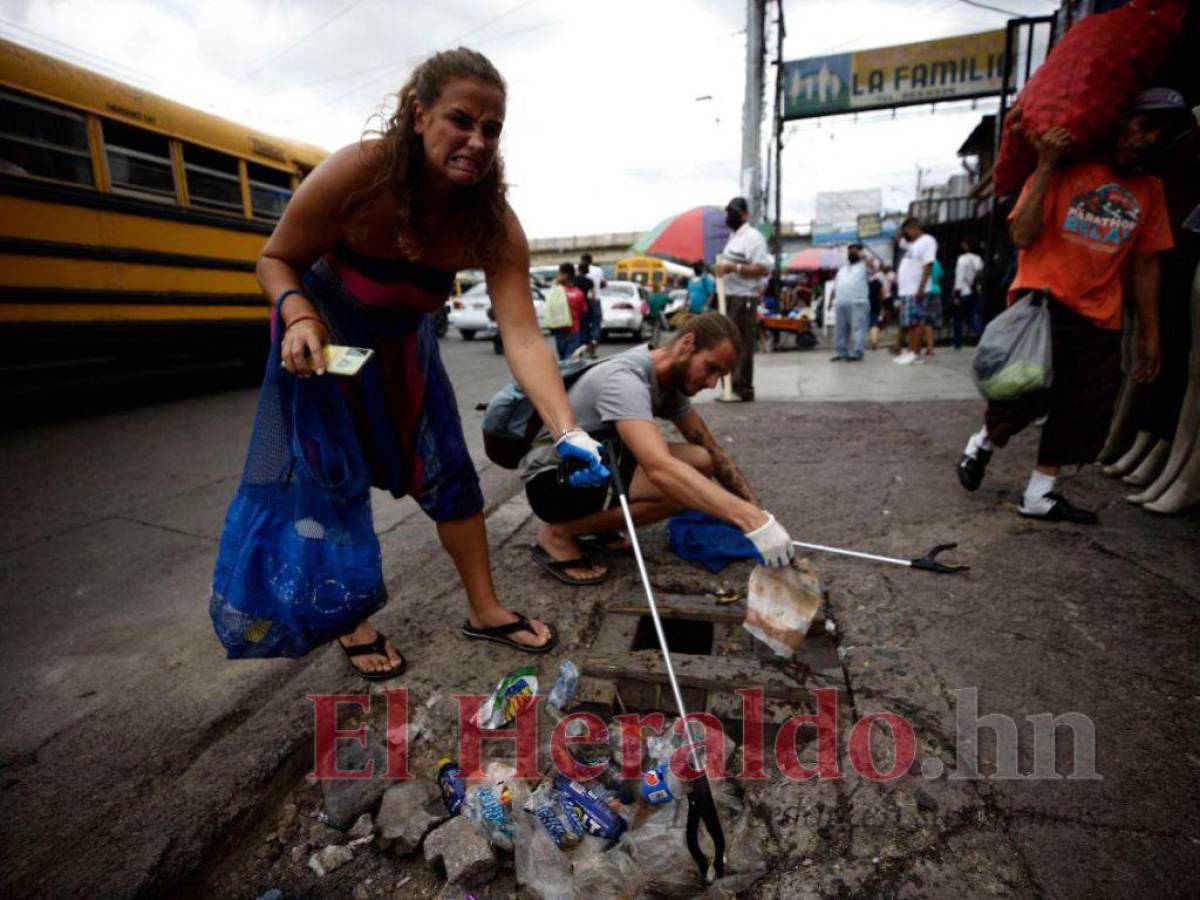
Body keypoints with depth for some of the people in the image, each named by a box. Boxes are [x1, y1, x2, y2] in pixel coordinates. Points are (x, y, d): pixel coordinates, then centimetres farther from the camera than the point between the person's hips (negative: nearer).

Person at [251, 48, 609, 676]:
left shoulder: (493, 223, -24)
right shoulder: (355, 175, -30)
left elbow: (522, 336, -35)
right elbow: (276, 259, -16)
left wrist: (567, 433, -47)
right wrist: (298, 315, -38)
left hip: (404, 340, 3)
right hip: (325, 336, -2)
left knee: (449, 471, 0)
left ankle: (484, 611, 17)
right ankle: (354, 624, 22)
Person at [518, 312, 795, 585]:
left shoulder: (670, 380, -1)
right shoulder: (626, 380, -29)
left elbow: (712, 452, 4)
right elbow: (660, 469, -44)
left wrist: (758, 511, -6)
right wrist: (752, 519, -47)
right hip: (552, 478, -9)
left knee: (700, 463, -7)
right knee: (679, 486, -27)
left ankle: (595, 520, 4)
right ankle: (559, 534, -11)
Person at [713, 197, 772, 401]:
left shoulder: (753, 236, -9)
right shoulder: (733, 237, 20)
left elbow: (763, 269, -18)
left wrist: (734, 268, -23)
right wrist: (722, 268, 11)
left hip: (744, 298, -10)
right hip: (729, 297, 10)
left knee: (742, 345, -9)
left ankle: (743, 389, -5)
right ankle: (731, 387, 20)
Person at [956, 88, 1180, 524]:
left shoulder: (1149, 190, 14)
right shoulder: (1064, 169, 1)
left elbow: (1145, 264, 15)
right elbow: (1022, 235, -11)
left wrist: (1149, 335, 12)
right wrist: (1046, 166, -15)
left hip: (1100, 318, 6)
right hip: (1043, 301, -5)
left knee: (1085, 412, 3)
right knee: (1031, 387, -24)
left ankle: (1040, 495, 15)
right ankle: (983, 441, 7)